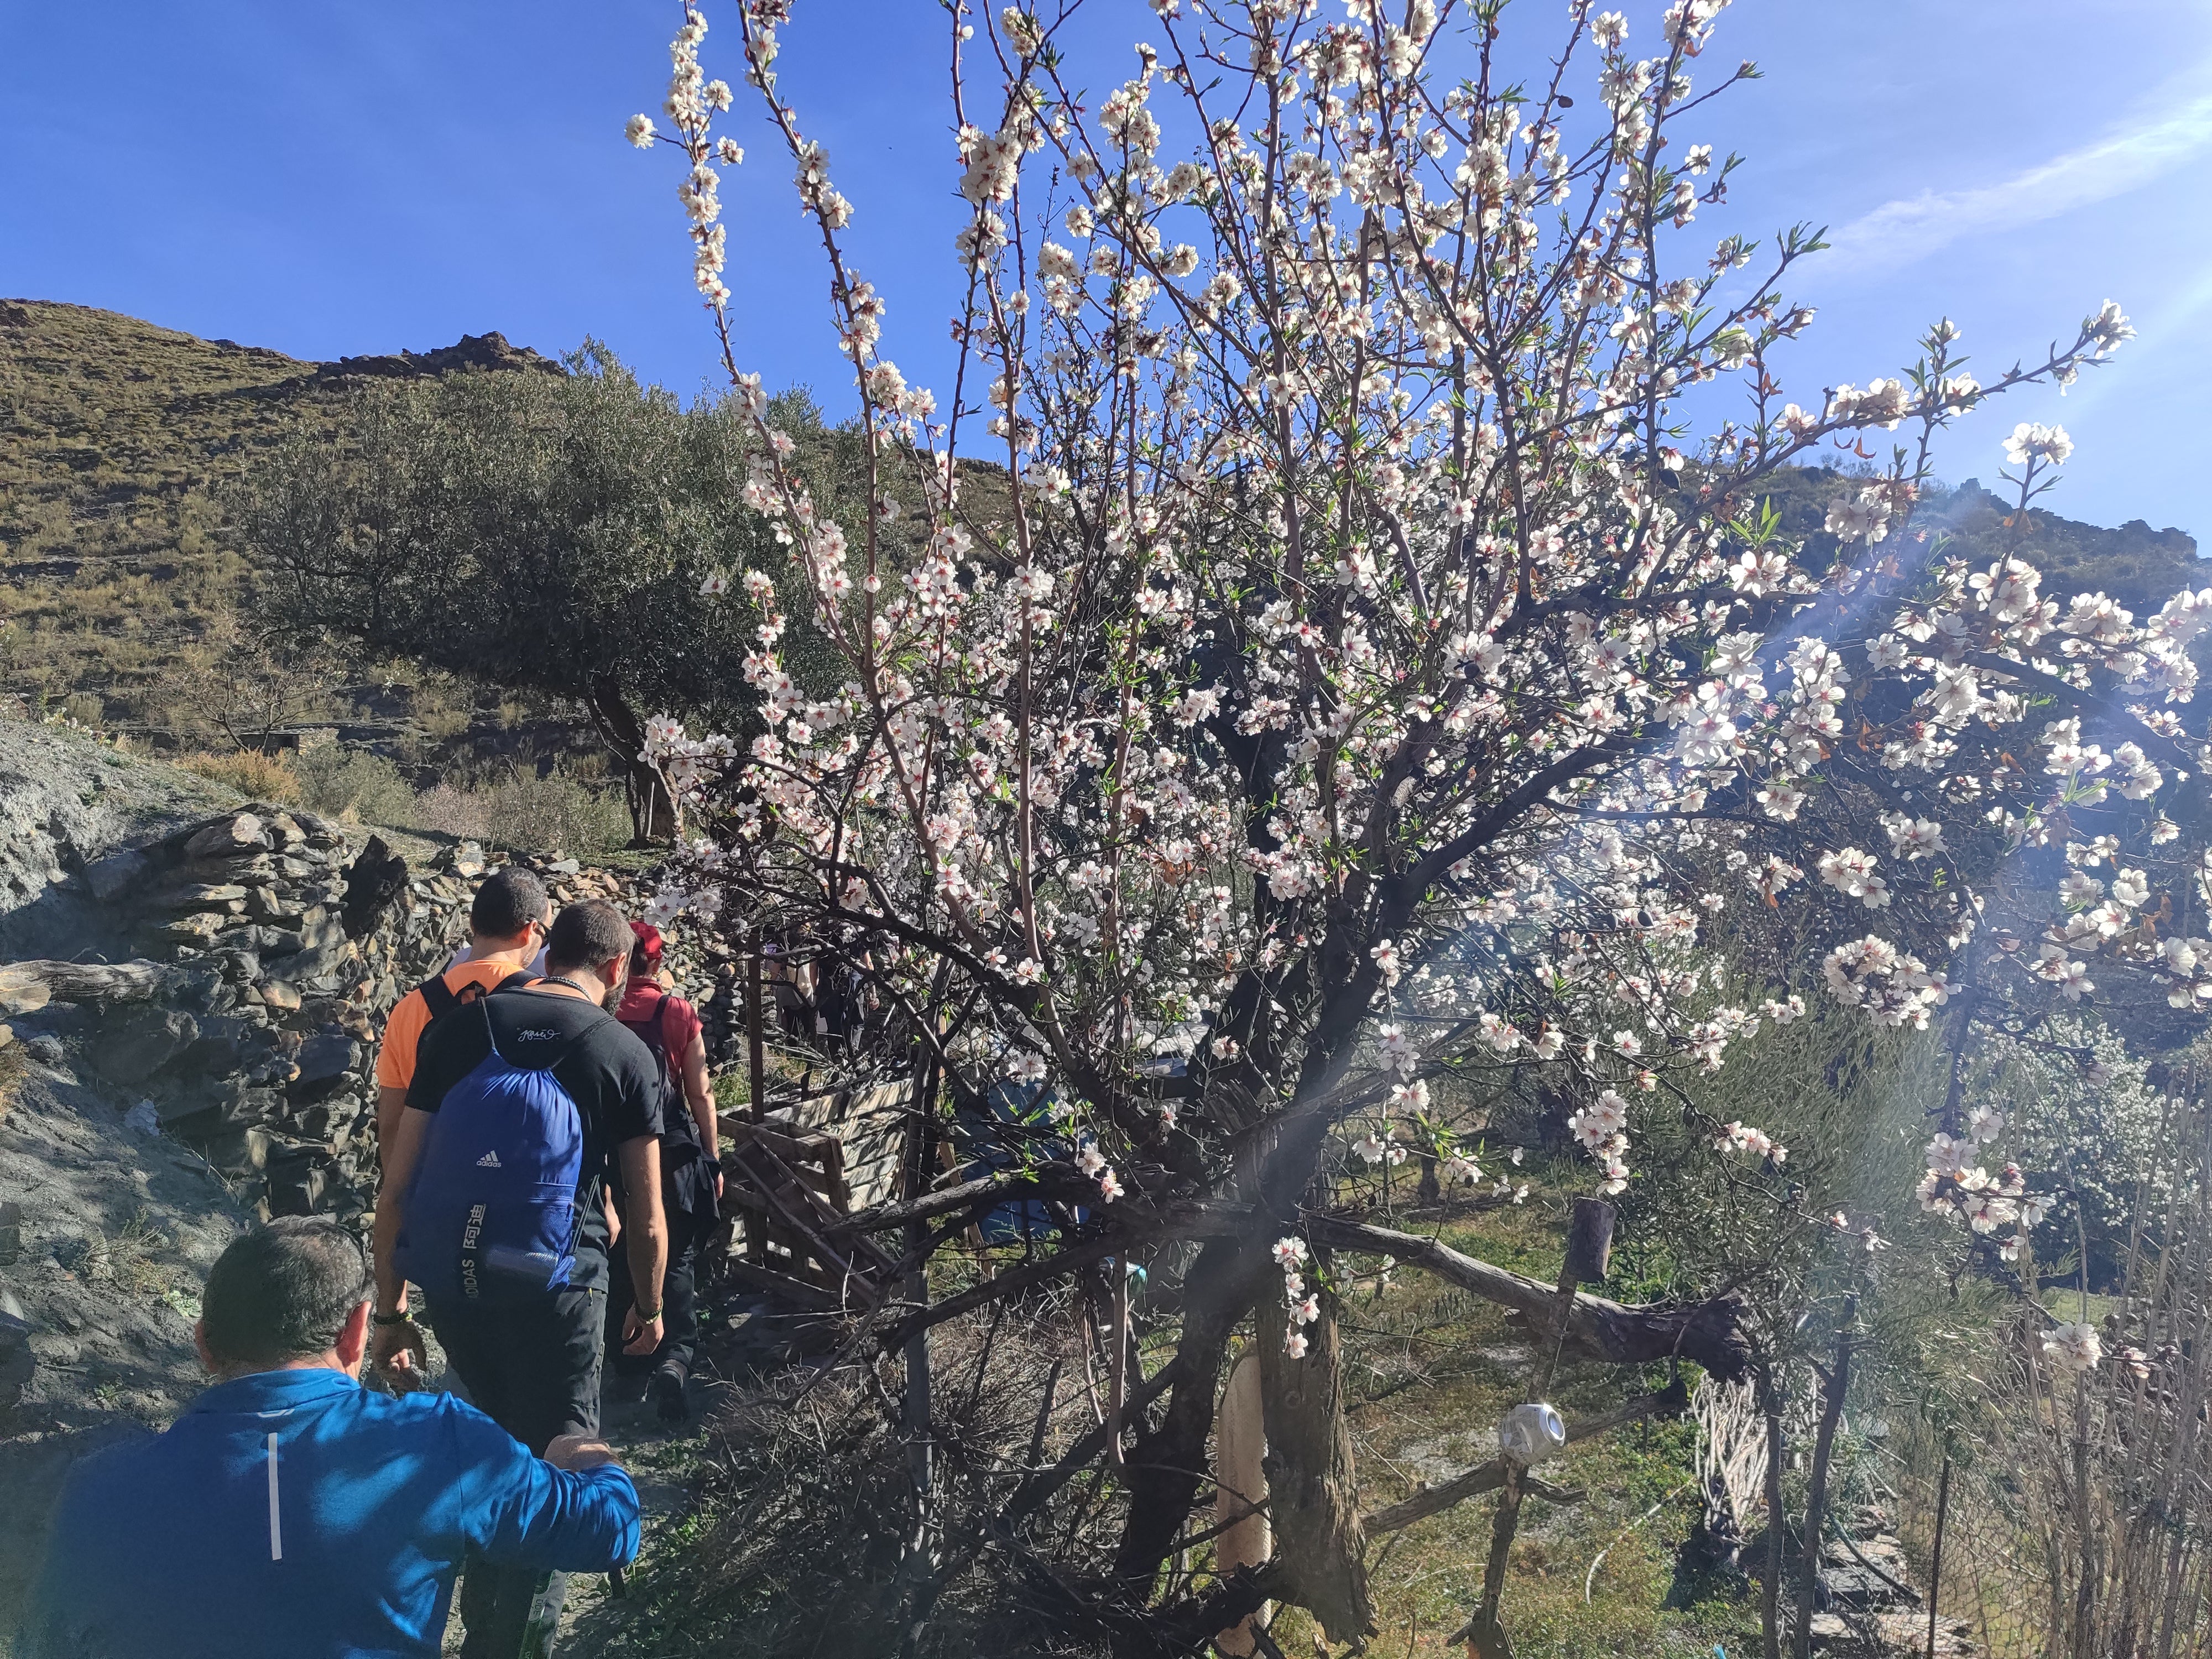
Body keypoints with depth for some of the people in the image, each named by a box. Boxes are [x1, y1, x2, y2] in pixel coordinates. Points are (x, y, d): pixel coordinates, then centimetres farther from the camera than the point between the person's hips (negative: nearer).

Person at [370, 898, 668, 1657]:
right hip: (554, 1291, -4)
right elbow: (647, 1223, -1)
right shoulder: (625, 1055, -5)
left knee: (499, 1433, 27)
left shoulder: (459, 1030, 2)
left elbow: (395, 1189, 1)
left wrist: (390, 1314, 8)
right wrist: (649, 1309, 16)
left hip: (449, 1282, 4)